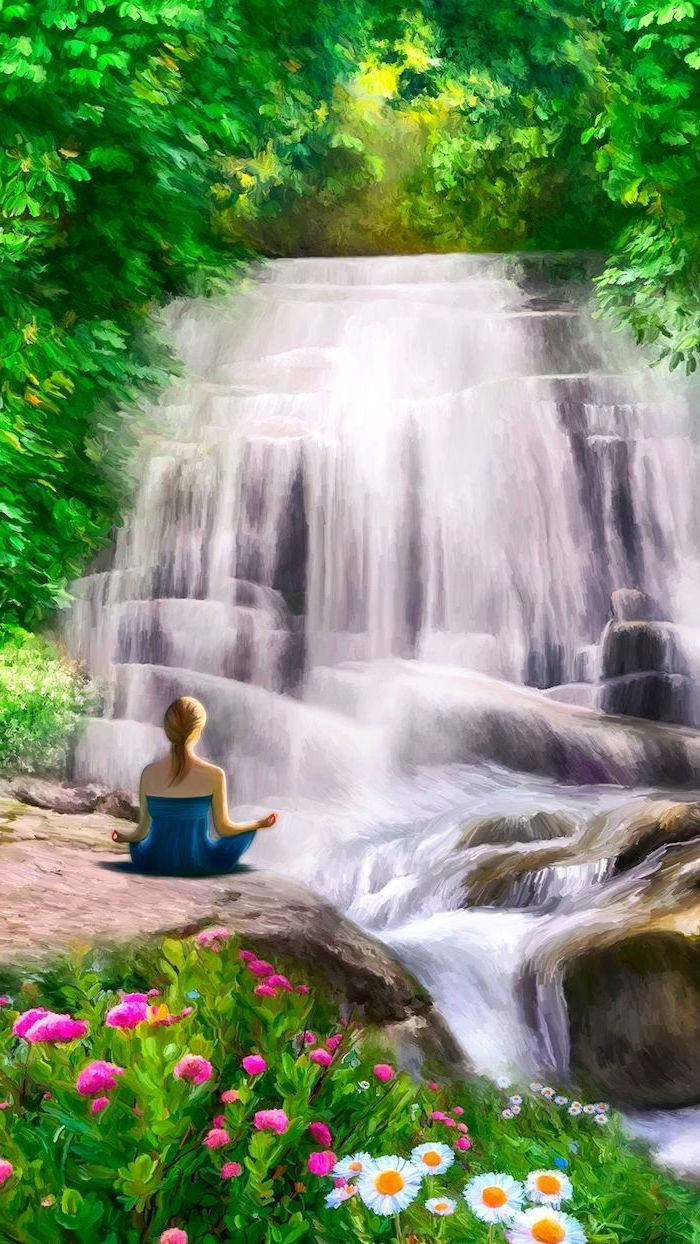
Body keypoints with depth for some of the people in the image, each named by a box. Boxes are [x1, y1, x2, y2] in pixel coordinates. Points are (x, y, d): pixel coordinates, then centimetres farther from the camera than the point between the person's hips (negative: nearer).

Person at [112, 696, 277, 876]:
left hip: (154, 866, 4)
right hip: (198, 866, -3)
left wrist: (123, 836, 22)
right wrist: (261, 823, 11)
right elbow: (223, 828, -6)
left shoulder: (149, 773, -10)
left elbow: (143, 830, -1)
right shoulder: (214, 775, -17)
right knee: (248, 830, 25)